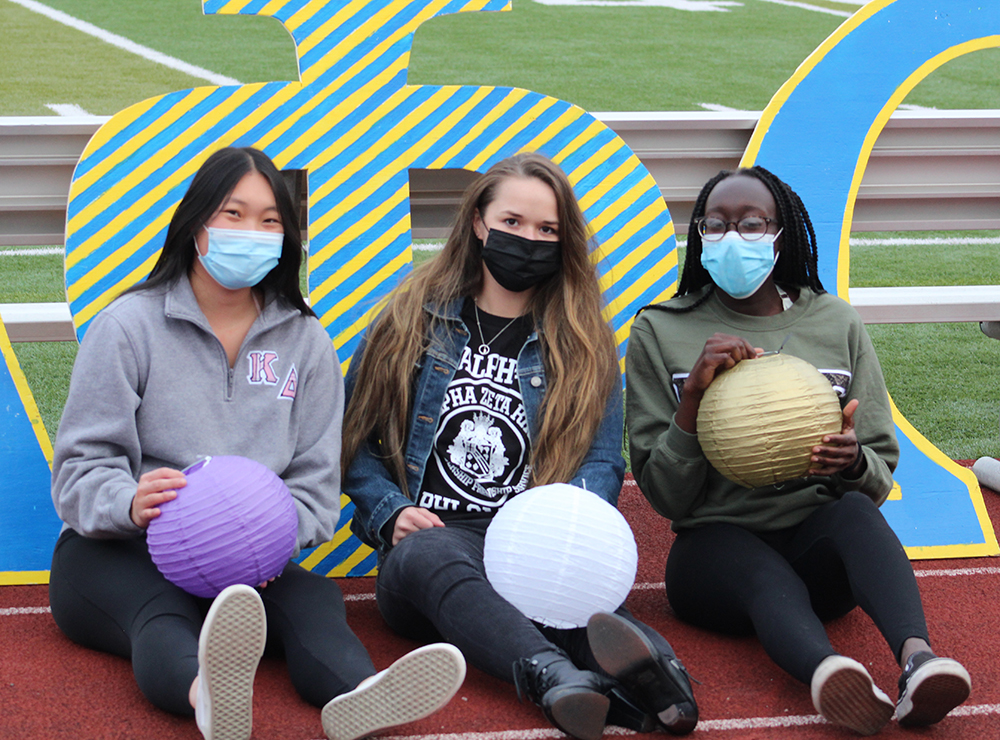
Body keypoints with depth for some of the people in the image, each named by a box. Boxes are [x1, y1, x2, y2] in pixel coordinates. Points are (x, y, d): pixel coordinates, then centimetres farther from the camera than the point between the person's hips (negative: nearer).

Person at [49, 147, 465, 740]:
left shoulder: (305, 341, 12)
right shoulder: (129, 325, 2)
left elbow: (315, 485, 6)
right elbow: (81, 469, -5)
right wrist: (131, 503, -30)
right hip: (118, 555, -3)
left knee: (314, 598, -30)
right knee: (162, 619, -37)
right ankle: (208, 692, -74)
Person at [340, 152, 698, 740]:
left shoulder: (585, 344, 17)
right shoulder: (412, 321, 16)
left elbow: (603, 462, 10)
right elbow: (356, 442, 16)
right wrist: (392, 512, -4)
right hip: (432, 535, -1)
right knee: (433, 556, -39)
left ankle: (651, 675, -69)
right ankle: (559, 679, -66)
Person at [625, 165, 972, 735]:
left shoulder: (837, 324, 12)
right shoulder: (660, 334, 7)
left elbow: (881, 476, 12)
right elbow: (664, 497, 3)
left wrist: (853, 464, -13)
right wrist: (693, 397, -13)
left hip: (817, 540, 2)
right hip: (715, 544, -2)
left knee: (854, 512, -33)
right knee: (765, 575, -37)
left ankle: (917, 657, -58)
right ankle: (826, 673, -68)